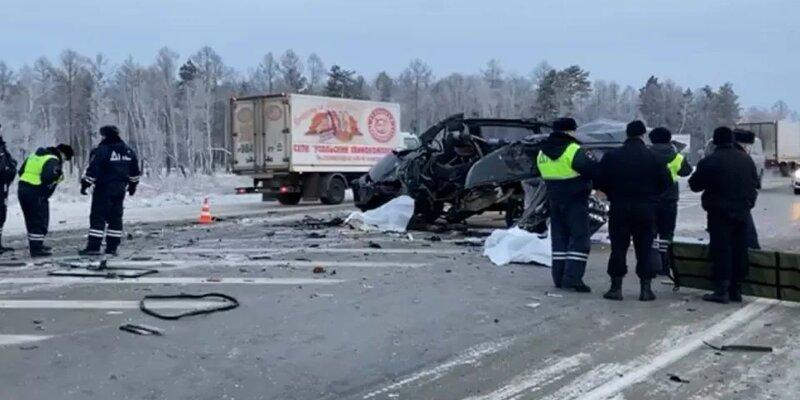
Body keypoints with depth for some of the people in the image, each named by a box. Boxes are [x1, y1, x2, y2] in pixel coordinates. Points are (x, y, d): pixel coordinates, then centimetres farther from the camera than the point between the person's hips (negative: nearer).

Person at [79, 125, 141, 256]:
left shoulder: (101, 151, -13)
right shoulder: (128, 151, 9)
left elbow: (92, 170, -15)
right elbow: (135, 171, 16)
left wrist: (85, 184, -7)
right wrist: (133, 185, 26)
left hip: (104, 189, -6)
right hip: (120, 189, 7)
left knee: (98, 217, -3)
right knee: (116, 217, 10)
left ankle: (93, 247, -5)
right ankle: (112, 247, 12)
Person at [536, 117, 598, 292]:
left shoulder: (542, 153, 8)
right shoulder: (573, 150, -16)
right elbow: (592, 169, -19)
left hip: (555, 200, 7)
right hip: (575, 200, -7)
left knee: (559, 237, 13)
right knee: (580, 238, -2)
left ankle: (559, 277, 14)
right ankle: (572, 277, -11)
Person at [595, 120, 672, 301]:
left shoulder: (612, 156, -4)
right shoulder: (653, 157, -4)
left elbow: (599, 182, -4)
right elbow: (666, 183, 1)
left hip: (619, 209, 0)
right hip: (646, 210, 0)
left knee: (618, 247, 5)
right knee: (645, 249, 7)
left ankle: (616, 287, 5)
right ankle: (646, 288, 8)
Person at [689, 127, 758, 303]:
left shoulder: (709, 161, -13)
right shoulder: (747, 159, 7)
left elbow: (694, 185, -7)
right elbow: (755, 183, 15)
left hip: (720, 212, -5)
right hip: (742, 211, 6)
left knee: (721, 251, -4)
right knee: (739, 251, 10)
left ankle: (722, 290, -7)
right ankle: (736, 289, 16)